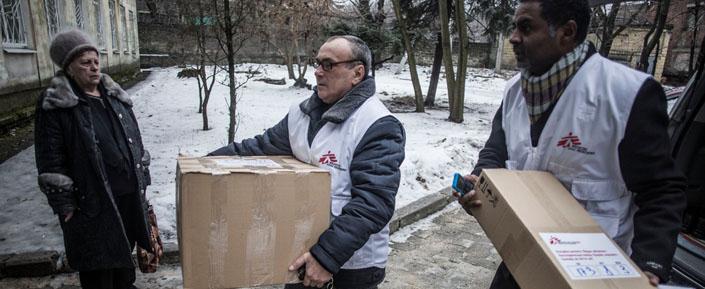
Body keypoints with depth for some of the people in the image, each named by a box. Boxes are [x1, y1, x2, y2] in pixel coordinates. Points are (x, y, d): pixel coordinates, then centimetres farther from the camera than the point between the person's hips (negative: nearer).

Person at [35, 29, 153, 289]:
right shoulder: (54, 105, -9)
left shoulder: (115, 96, 9)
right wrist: (64, 203, -12)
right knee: (98, 264, 5)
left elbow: (134, 139, 15)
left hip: (129, 194, 6)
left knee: (125, 249, 22)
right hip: (91, 201, -6)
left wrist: (141, 178, 13)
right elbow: (51, 161, -10)